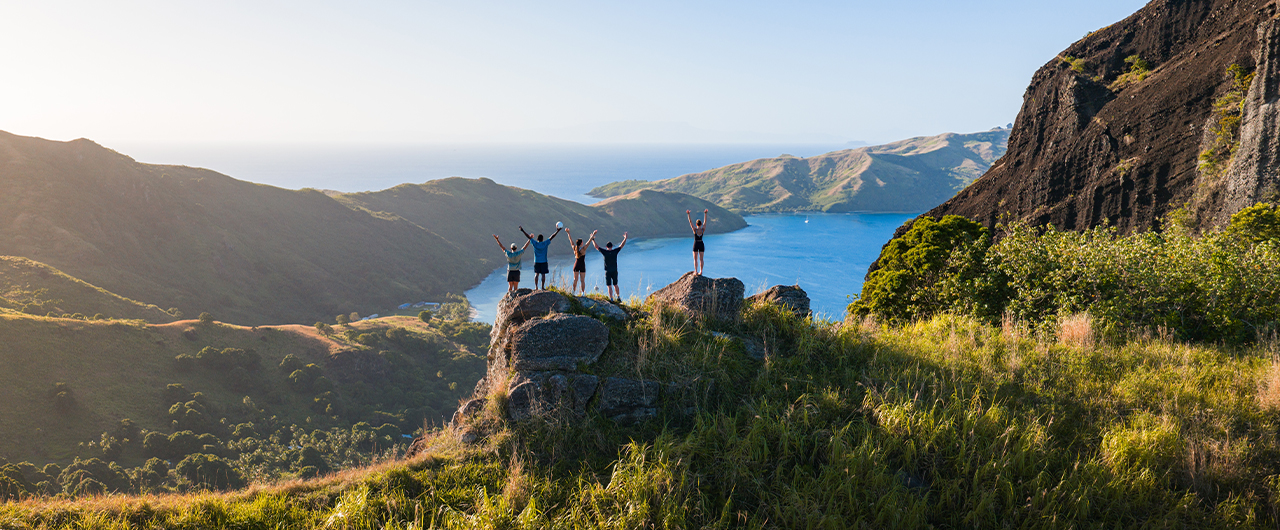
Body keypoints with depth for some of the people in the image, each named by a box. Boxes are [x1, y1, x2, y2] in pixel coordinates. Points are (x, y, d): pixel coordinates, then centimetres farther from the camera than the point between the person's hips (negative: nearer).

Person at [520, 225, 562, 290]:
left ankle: (536, 286, 1)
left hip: (536, 262, 1)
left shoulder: (535, 243, -7)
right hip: (544, 262, -1)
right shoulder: (545, 244, -9)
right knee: (543, 274, 3)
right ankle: (542, 286, 4)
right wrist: (557, 231, -1)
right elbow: (551, 237, -5)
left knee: (536, 274, 8)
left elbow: (529, 237, -2)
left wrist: (523, 231, 4)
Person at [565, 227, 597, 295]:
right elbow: (589, 241, -17)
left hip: (576, 265, 3)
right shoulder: (583, 249, -16)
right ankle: (583, 292, 8)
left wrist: (568, 233, 10)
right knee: (582, 280, 4)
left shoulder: (574, 248, -6)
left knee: (575, 279, 8)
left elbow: (571, 240, 2)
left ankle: (574, 291, 10)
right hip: (582, 266, -3)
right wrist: (593, 235, -16)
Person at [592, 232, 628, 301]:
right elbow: (622, 245, 6)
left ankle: (611, 299, -4)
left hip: (607, 272, -3)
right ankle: (618, 297, 24)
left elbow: (596, 246, -1)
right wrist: (625, 238, 18)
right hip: (614, 271, 3)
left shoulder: (605, 252, -9)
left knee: (609, 286, -1)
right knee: (615, 285, 17)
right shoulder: (615, 251, -5)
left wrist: (592, 239, 12)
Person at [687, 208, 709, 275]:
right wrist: (705, 213, 2)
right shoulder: (703, 229, -7)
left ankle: (696, 271, -1)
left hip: (696, 244, -3)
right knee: (701, 259, 7)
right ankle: (701, 272, 7)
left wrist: (688, 214, -10)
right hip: (701, 244, 3)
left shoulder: (695, 229, -14)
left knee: (695, 259, 3)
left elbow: (690, 222, -12)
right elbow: (705, 221, -1)